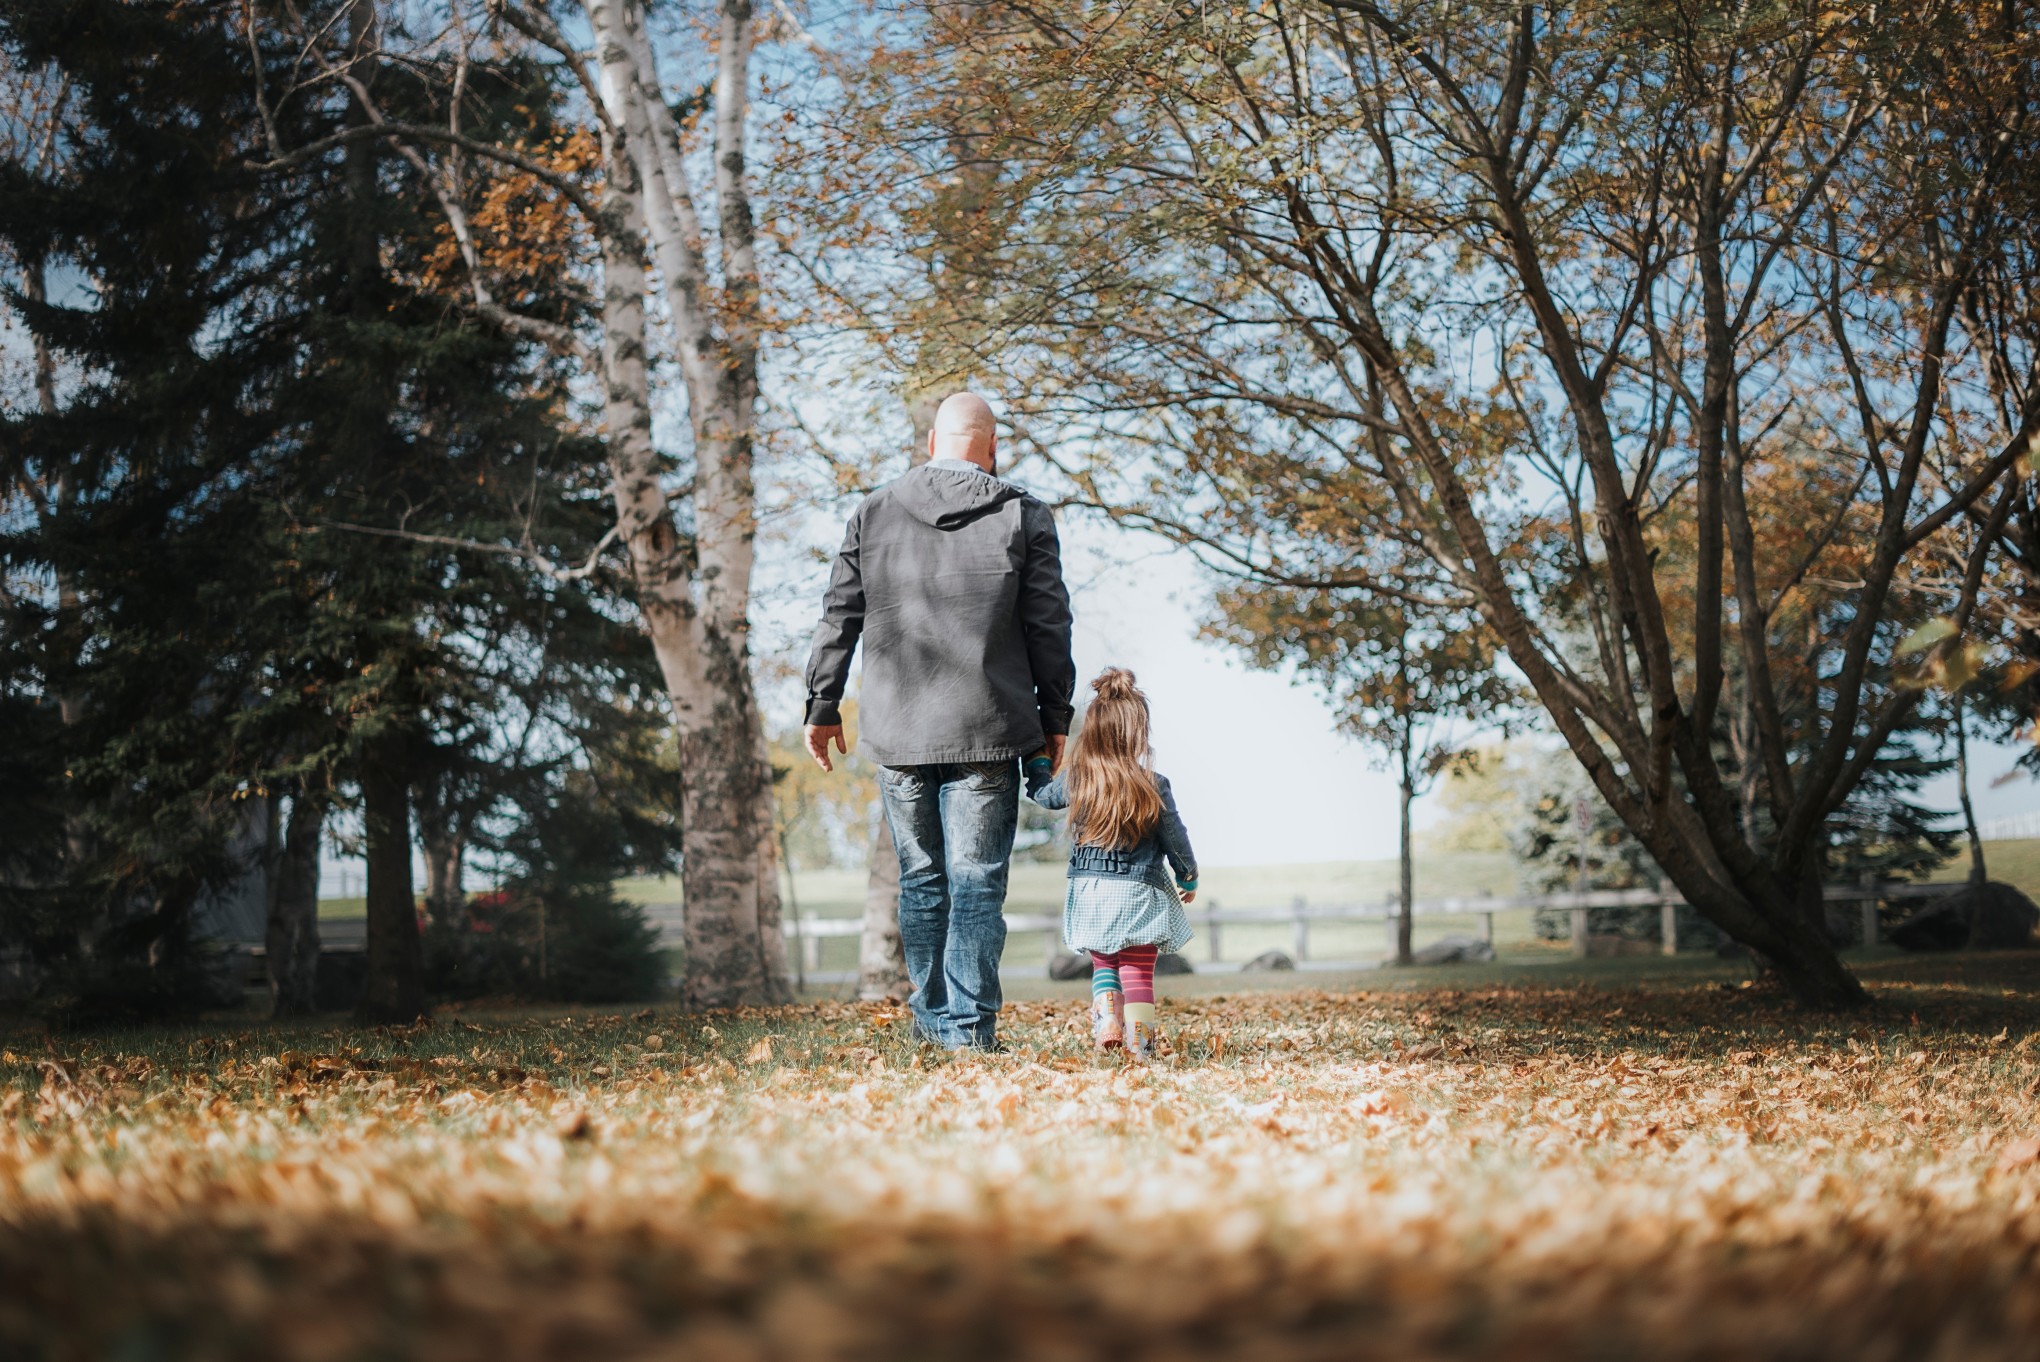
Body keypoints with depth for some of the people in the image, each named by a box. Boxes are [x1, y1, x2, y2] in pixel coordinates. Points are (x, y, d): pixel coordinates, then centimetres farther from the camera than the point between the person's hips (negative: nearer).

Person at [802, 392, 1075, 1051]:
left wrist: (823, 706, 15)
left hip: (898, 732, 3)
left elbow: (839, 619, 8)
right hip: (986, 731, -2)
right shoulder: (1023, 516, 1)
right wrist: (1054, 718, 9)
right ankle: (968, 1024, -2)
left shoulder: (872, 514, 6)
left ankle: (932, 1015, 22)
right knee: (977, 880, 0)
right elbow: (1048, 626, 1)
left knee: (921, 879, 13)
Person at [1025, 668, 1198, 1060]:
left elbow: (1042, 793, 17)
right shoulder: (1154, 786, -10)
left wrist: (1037, 759, 35)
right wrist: (1188, 879, 17)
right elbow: (1175, 838, 1)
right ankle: (1140, 1045, -3)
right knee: (1138, 972, 3)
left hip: (1090, 891, 2)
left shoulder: (1074, 781, -5)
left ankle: (1106, 1023, 1)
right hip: (1139, 894, -2)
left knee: (1103, 964, 19)